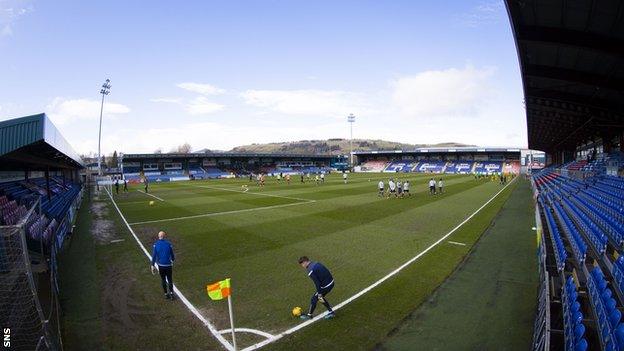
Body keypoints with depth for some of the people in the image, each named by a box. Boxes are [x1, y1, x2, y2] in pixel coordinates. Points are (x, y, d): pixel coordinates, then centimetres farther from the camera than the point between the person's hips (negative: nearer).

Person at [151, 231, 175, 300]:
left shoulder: (156, 244, -6)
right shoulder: (168, 244, -8)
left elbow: (154, 255, -6)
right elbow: (172, 254, 1)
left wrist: (153, 265, 0)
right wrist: (173, 260, 21)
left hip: (161, 265, 1)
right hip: (168, 265, -1)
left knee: (163, 280, 15)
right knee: (170, 280, 11)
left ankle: (166, 294, 22)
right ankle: (171, 293, 2)